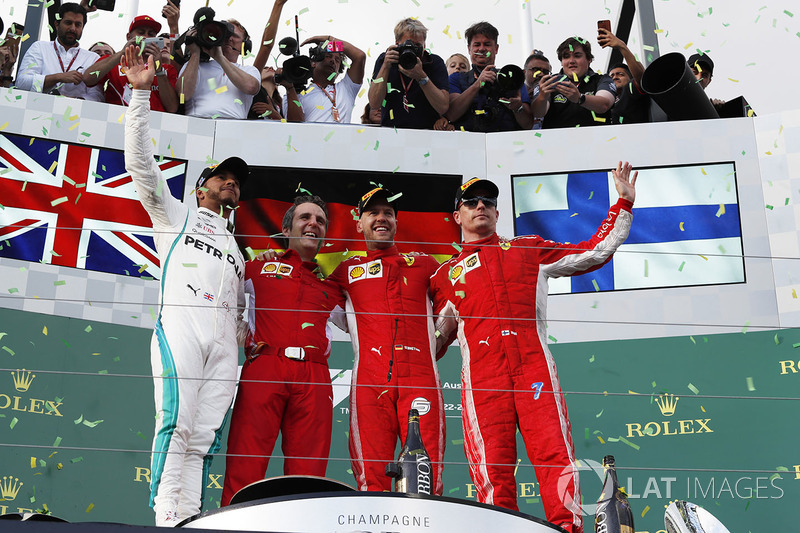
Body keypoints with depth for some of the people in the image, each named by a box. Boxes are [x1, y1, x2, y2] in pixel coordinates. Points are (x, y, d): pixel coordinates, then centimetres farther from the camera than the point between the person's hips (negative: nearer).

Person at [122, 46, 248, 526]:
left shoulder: (236, 245, 36)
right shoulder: (176, 215, 23)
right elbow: (141, 161, 10)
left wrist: (245, 332, 11)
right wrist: (142, 92, 3)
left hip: (223, 339, 5)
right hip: (181, 323, -4)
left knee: (205, 435, -6)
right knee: (177, 423, -19)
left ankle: (191, 519, -10)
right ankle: (166, 519, -22)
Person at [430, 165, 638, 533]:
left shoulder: (530, 250, 23)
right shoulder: (446, 275, 24)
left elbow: (594, 253, 21)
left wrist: (623, 205, 18)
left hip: (534, 365, 0)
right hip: (481, 375, 0)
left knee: (555, 454, -14)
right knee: (492, 466, -9)